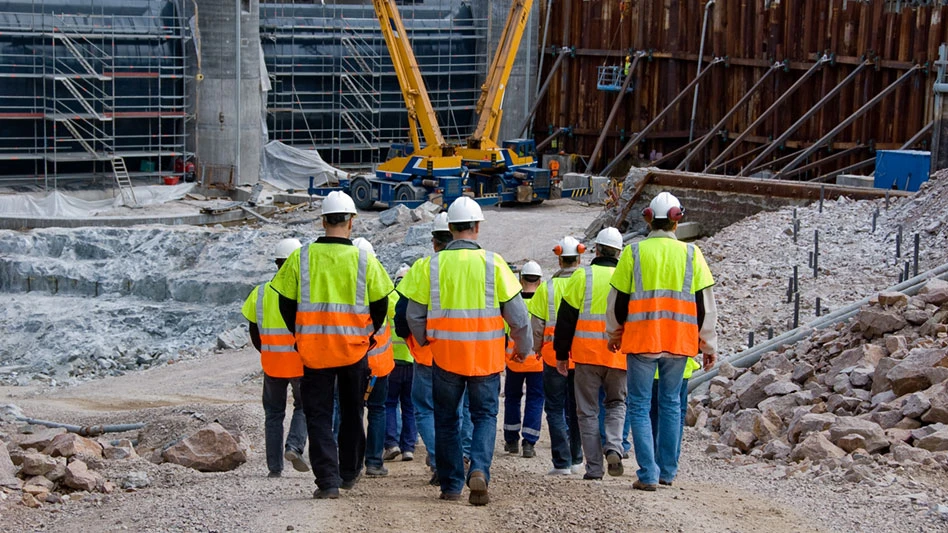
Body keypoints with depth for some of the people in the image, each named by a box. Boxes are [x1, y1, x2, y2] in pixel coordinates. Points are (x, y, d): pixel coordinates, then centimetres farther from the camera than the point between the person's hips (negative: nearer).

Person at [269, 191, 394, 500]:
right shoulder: (364, 261, -6)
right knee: (352, 413, 19)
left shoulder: (301, 259, -5)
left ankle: (327, 480, -6)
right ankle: (349, 472, 29)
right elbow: (380, 305, 1)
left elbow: (286, 303, 2)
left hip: (313, 349, 0)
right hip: (354, 348, 1)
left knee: (318, 416, 5)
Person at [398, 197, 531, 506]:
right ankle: (479, 471, -11)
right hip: (486, 356, -1)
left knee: (446, 419, 13)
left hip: (445, 355, 1)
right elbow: (517, 313, -2)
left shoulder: (431, 265, -2)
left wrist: (426, 341, 22)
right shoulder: (493, 263, -5)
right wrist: (523, 348, 14)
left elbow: (414, 315, 2)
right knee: (485, 415, 11)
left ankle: (451, 485, 15)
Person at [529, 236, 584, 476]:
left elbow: (537, 323, -4)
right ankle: (576, 459, 21)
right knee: (577, 408, 15)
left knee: (555, 408, 3)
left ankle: (562, 462, -5)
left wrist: (537, 348, 9)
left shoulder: (547, 287, -4)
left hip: (555, 353, -2)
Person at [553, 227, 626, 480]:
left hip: (587, 354, -2)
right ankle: (613, 448, -6)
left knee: (588, 410, 7)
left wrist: (561, 353, 6)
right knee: (616, 404, 19)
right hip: (619, 356, 2)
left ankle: (594, 467, 4)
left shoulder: (582, 276, -1)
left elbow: (566, 317, -1)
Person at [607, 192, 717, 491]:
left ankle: (648, 474, -5)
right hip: (678, 342, 2)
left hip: (641, 340, -2)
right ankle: (667, 471, 18)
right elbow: (705, 304, 4)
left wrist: (614, 335, 20)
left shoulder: (634, 252, -2)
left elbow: (618, 299, 4)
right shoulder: (691, 254, 3)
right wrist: (709, 346, 11)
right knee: (671, 404, 14)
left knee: (640, 406, 2)